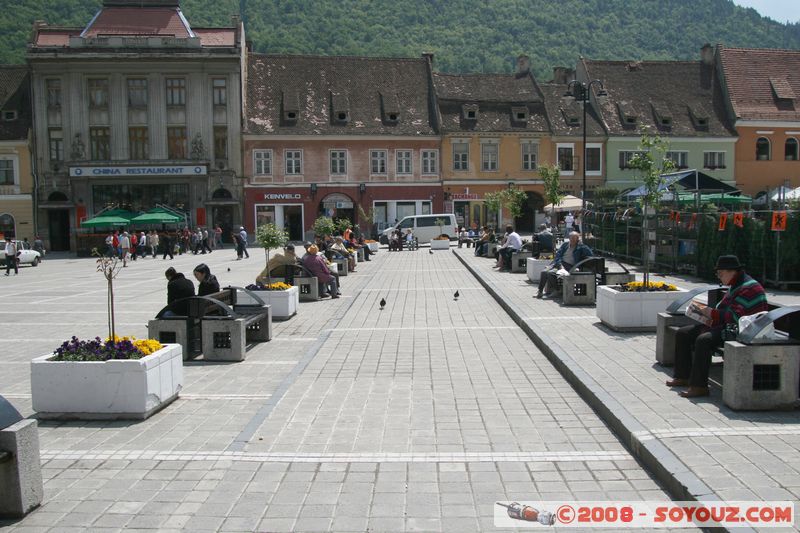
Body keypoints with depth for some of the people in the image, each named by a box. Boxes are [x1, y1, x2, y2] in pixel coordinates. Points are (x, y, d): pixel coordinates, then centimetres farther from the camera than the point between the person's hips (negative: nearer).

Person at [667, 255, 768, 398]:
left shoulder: (748, 288, -17)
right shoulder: (734, 285, 17)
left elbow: (736, 316, -25)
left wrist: (712, 313, -15)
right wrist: (711, 317, 4)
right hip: (726, 326, 11)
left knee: (703, 340, -34)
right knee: (683, 333, 5)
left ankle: (699, 386, -28)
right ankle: (683, 376, 8)